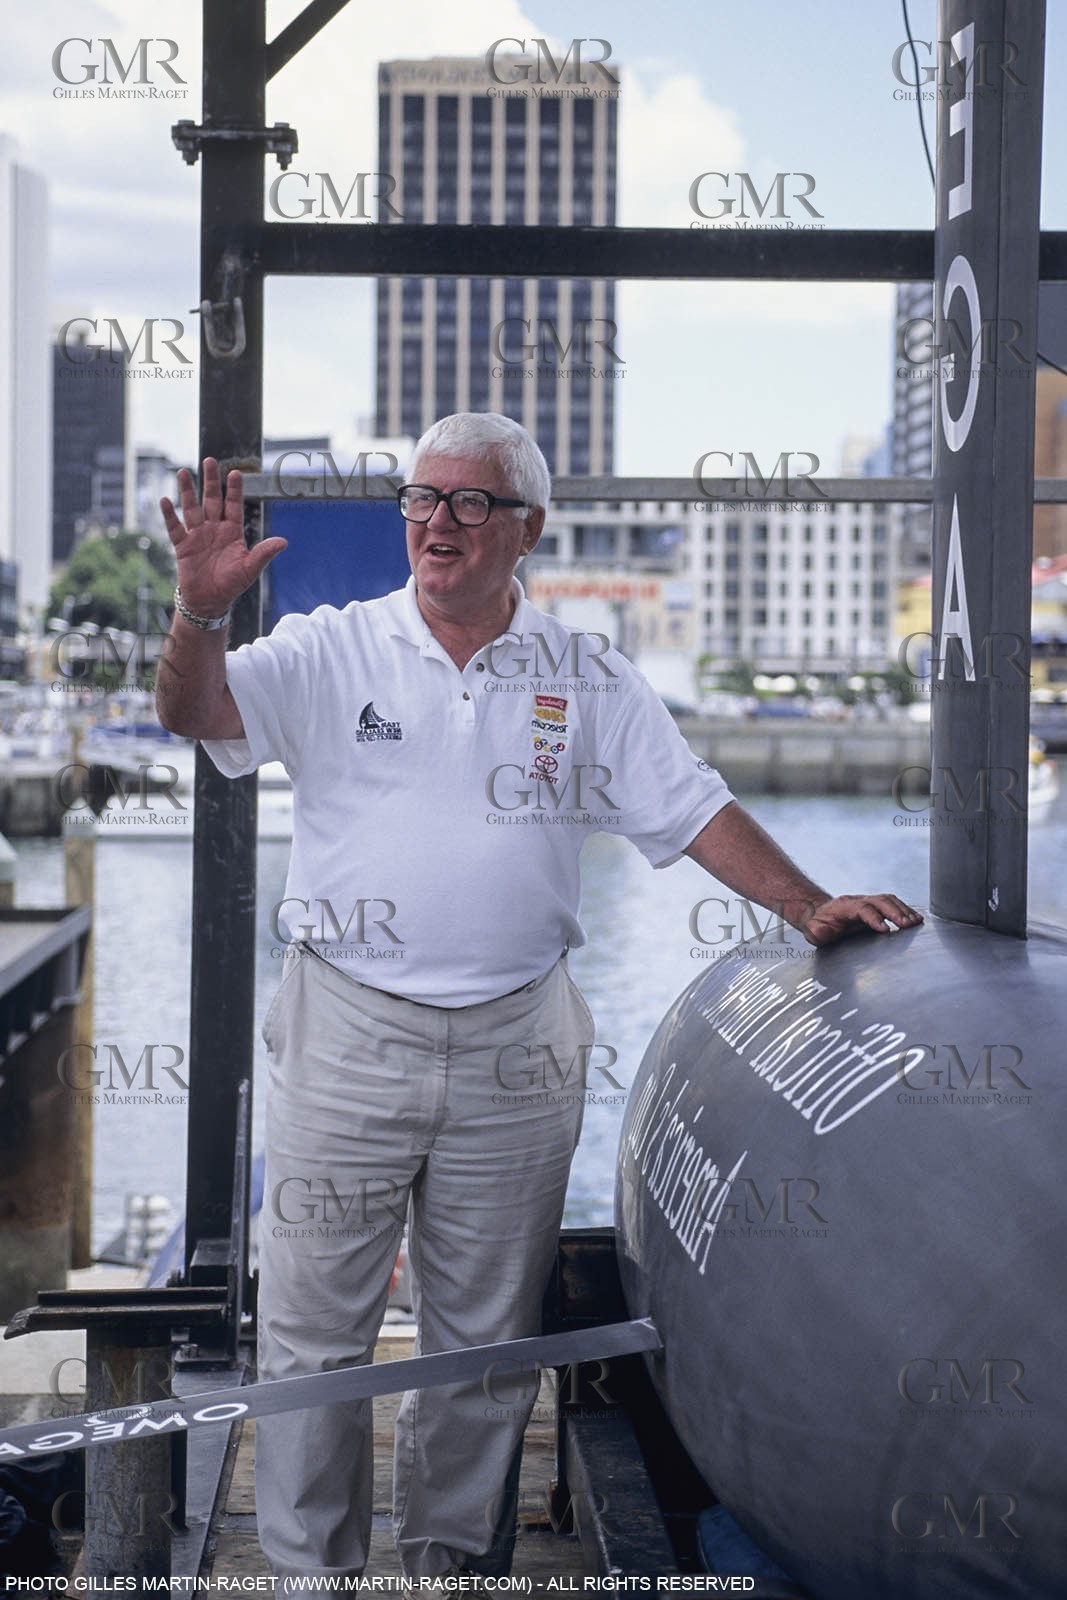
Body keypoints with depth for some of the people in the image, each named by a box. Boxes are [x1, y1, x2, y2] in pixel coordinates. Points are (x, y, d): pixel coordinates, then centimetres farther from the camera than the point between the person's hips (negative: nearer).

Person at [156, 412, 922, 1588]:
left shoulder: (589, 681, 6)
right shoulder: (330, 652, 1)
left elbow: (693, 810, 8)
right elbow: (195, 713, -12)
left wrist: (808, 908, -2)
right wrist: (202, 610, -32)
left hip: (511, 1054, 2)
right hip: (346, 1040, -1)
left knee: (484, 1336, 12)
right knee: (313, 1331, 5)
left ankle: (453, 1558, 29)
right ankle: (308, 1570, 20)